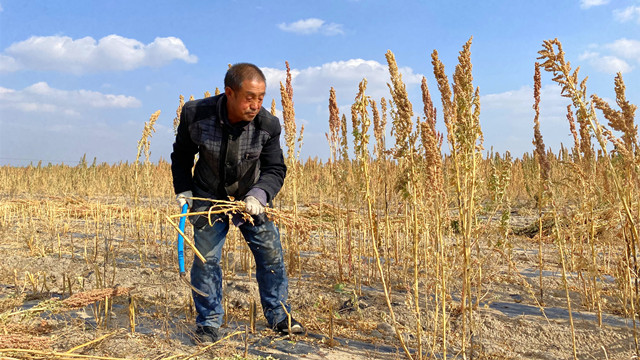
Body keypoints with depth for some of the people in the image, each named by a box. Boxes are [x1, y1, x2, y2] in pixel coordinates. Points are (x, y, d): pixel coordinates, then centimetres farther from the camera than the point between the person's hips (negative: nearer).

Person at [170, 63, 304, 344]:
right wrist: (183, 190, -8)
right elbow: (181, 155, -2)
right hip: (208, 198, -1)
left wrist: (259, 194, -32)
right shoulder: (196, 114, -22)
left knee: (271, 253, 2)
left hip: (251, 198, 1)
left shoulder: (268, 125, -22)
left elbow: (275, 169, -14)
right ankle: (208, 323, 17)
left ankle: (278, 316, 20)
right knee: (206, 258, -1)